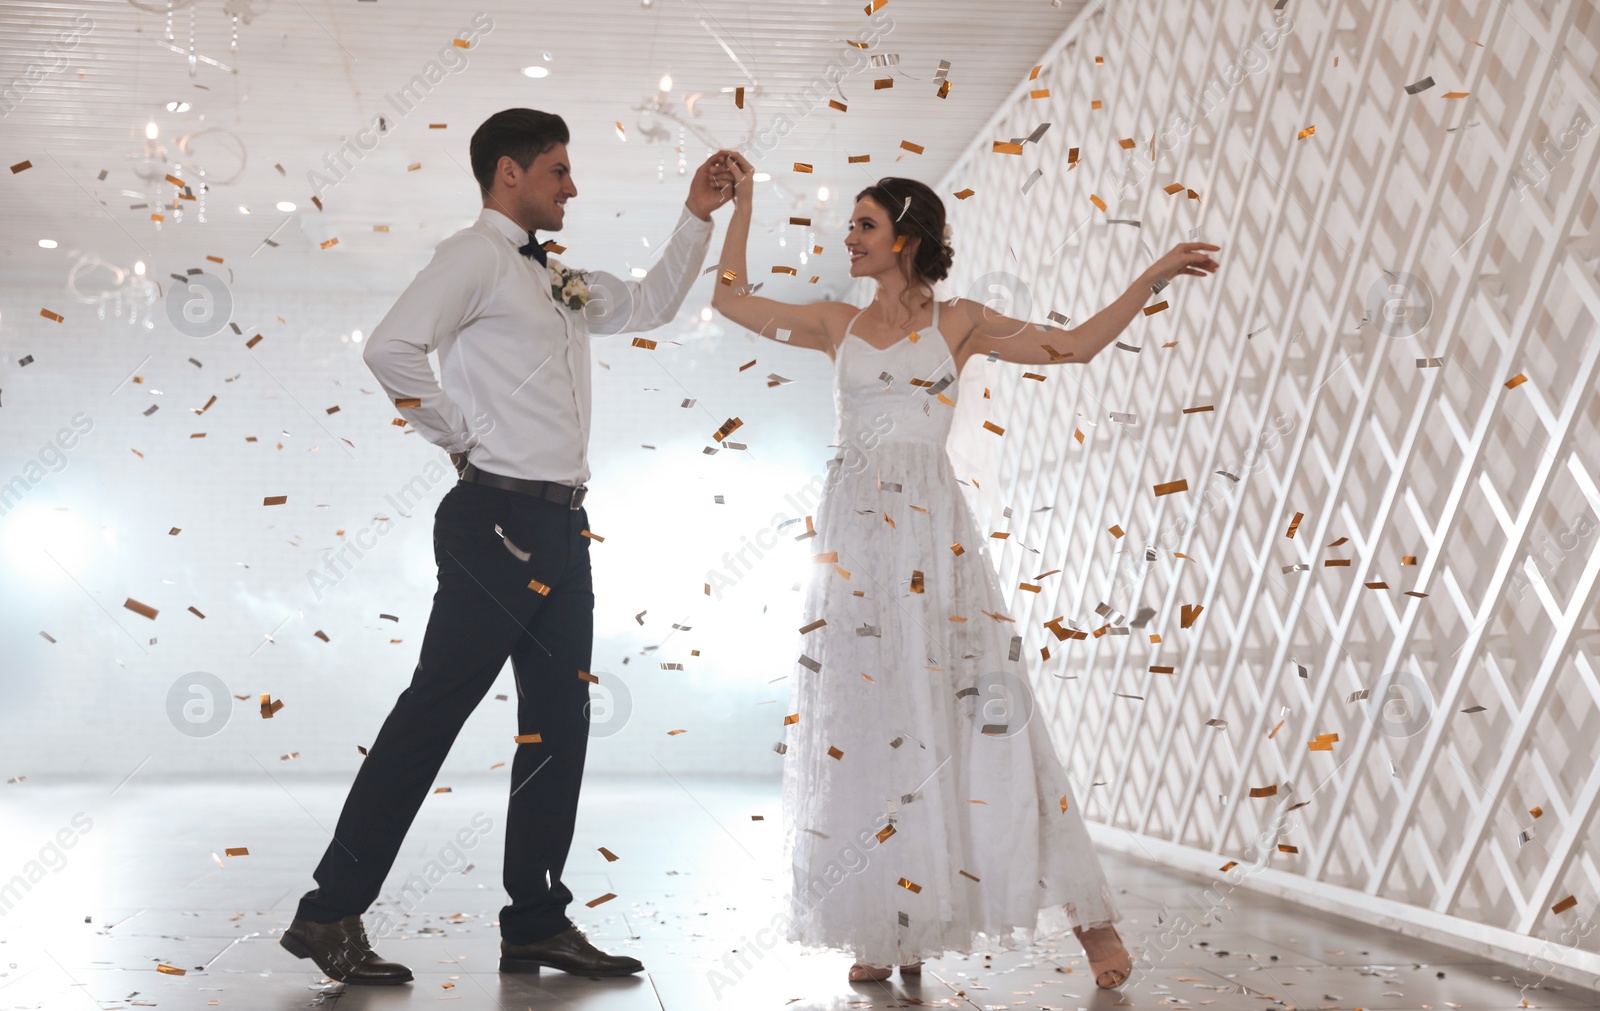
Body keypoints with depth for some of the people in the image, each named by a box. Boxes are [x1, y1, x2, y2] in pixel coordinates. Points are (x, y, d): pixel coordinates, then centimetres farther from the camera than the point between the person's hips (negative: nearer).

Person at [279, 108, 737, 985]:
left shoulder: (556, 280, 21)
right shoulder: (476, 257, -7)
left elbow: (648, 306, 32)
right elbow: (392, 348, -21)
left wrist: (697, 217, 25)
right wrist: (462, 440, -13)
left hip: (560, 526, 9)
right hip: (500, 519, -9)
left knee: (560, 720, 9)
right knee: (434, 710, -7)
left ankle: (537, 923, 17)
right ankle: (331, 913, 0)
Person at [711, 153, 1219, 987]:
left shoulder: (957, 324, 7)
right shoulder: (837, 326, 14)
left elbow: (1076, 344, 5)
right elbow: (730, 299, 19)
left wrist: (1152, 277, 2)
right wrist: (741, 205, 22)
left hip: (929, 534, -3)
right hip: (851, 540, 3)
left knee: (968, 716, -7)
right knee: (861, 728, 0)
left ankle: (1089, 918, -1)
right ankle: (889, 927, 9)